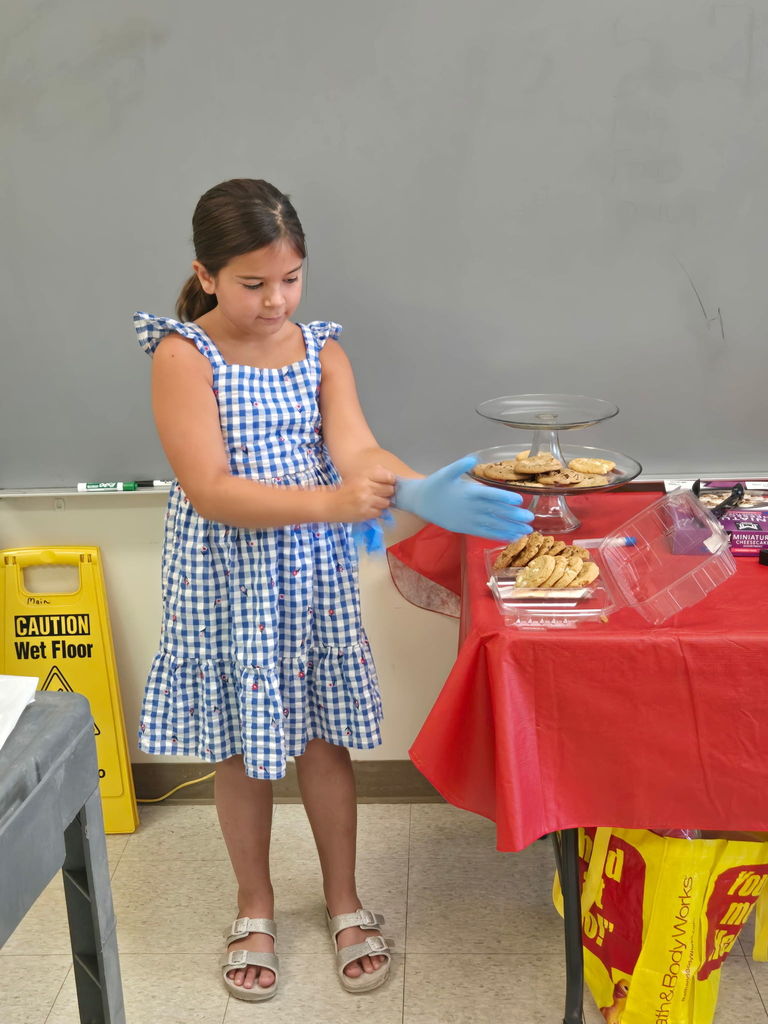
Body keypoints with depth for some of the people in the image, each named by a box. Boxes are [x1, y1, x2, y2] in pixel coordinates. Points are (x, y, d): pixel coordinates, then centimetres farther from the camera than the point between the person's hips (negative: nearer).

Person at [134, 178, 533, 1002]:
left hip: (313, 572, 3)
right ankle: (255, 905, 36)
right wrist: (331, 501, -32)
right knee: (242, 746, 12)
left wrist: (420, 491, -36)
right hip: (226, 579, -3)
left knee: (326, 735, 13)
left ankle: (343, 899, 35)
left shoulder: (321, 350, 0)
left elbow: (356, 449, -14)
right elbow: (210, 490, -21)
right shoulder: (182, 355, -13)